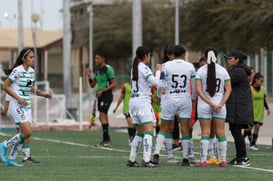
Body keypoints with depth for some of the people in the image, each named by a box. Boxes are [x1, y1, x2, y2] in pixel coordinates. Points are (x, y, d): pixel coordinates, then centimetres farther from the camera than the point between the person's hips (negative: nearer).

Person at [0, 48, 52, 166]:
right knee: (27, 132, -17)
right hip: (17, 106, -8)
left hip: (26, 106, 8)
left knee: (23, 134, 4)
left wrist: (42, 94, 6)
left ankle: (11, 159, 11)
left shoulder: (31, 71, 10)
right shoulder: (17, 70, -13)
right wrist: (18, 98, -18)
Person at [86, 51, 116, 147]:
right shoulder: (98, 71, 16)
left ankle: (105, 140, -14)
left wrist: (102, 91, -19)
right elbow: (92, 85, 20)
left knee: (102, 116, -14)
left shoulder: (108, 69, -11)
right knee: (103, 117, 9)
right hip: (100, 96, 9)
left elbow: (114, 84, -15)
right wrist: (89, 76, 3)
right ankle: (107, 141, 13)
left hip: (106, 95, -9)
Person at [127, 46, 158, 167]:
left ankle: (131, 160, 14)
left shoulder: (134, 68, 16)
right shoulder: (144, 68, -10)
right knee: (149, 131, -12)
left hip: (133, 101, 9)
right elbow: (155, 82, -18)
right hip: (143, 101, -9)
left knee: (140, 133, 15)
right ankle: (146, 160, -23)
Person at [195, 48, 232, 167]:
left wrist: (210, 103, -10)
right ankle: (223, 160, 5)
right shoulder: (223, 70, 3)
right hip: (220, 105, 1)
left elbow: (198, 89, -9)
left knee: (205, 133, 1)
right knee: (221, 132, 6)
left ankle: (203, 160, -2)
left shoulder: (201, 71, -2)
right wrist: (221, 104, -7)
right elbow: (228, 89, -1)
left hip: (204, 105, -1)